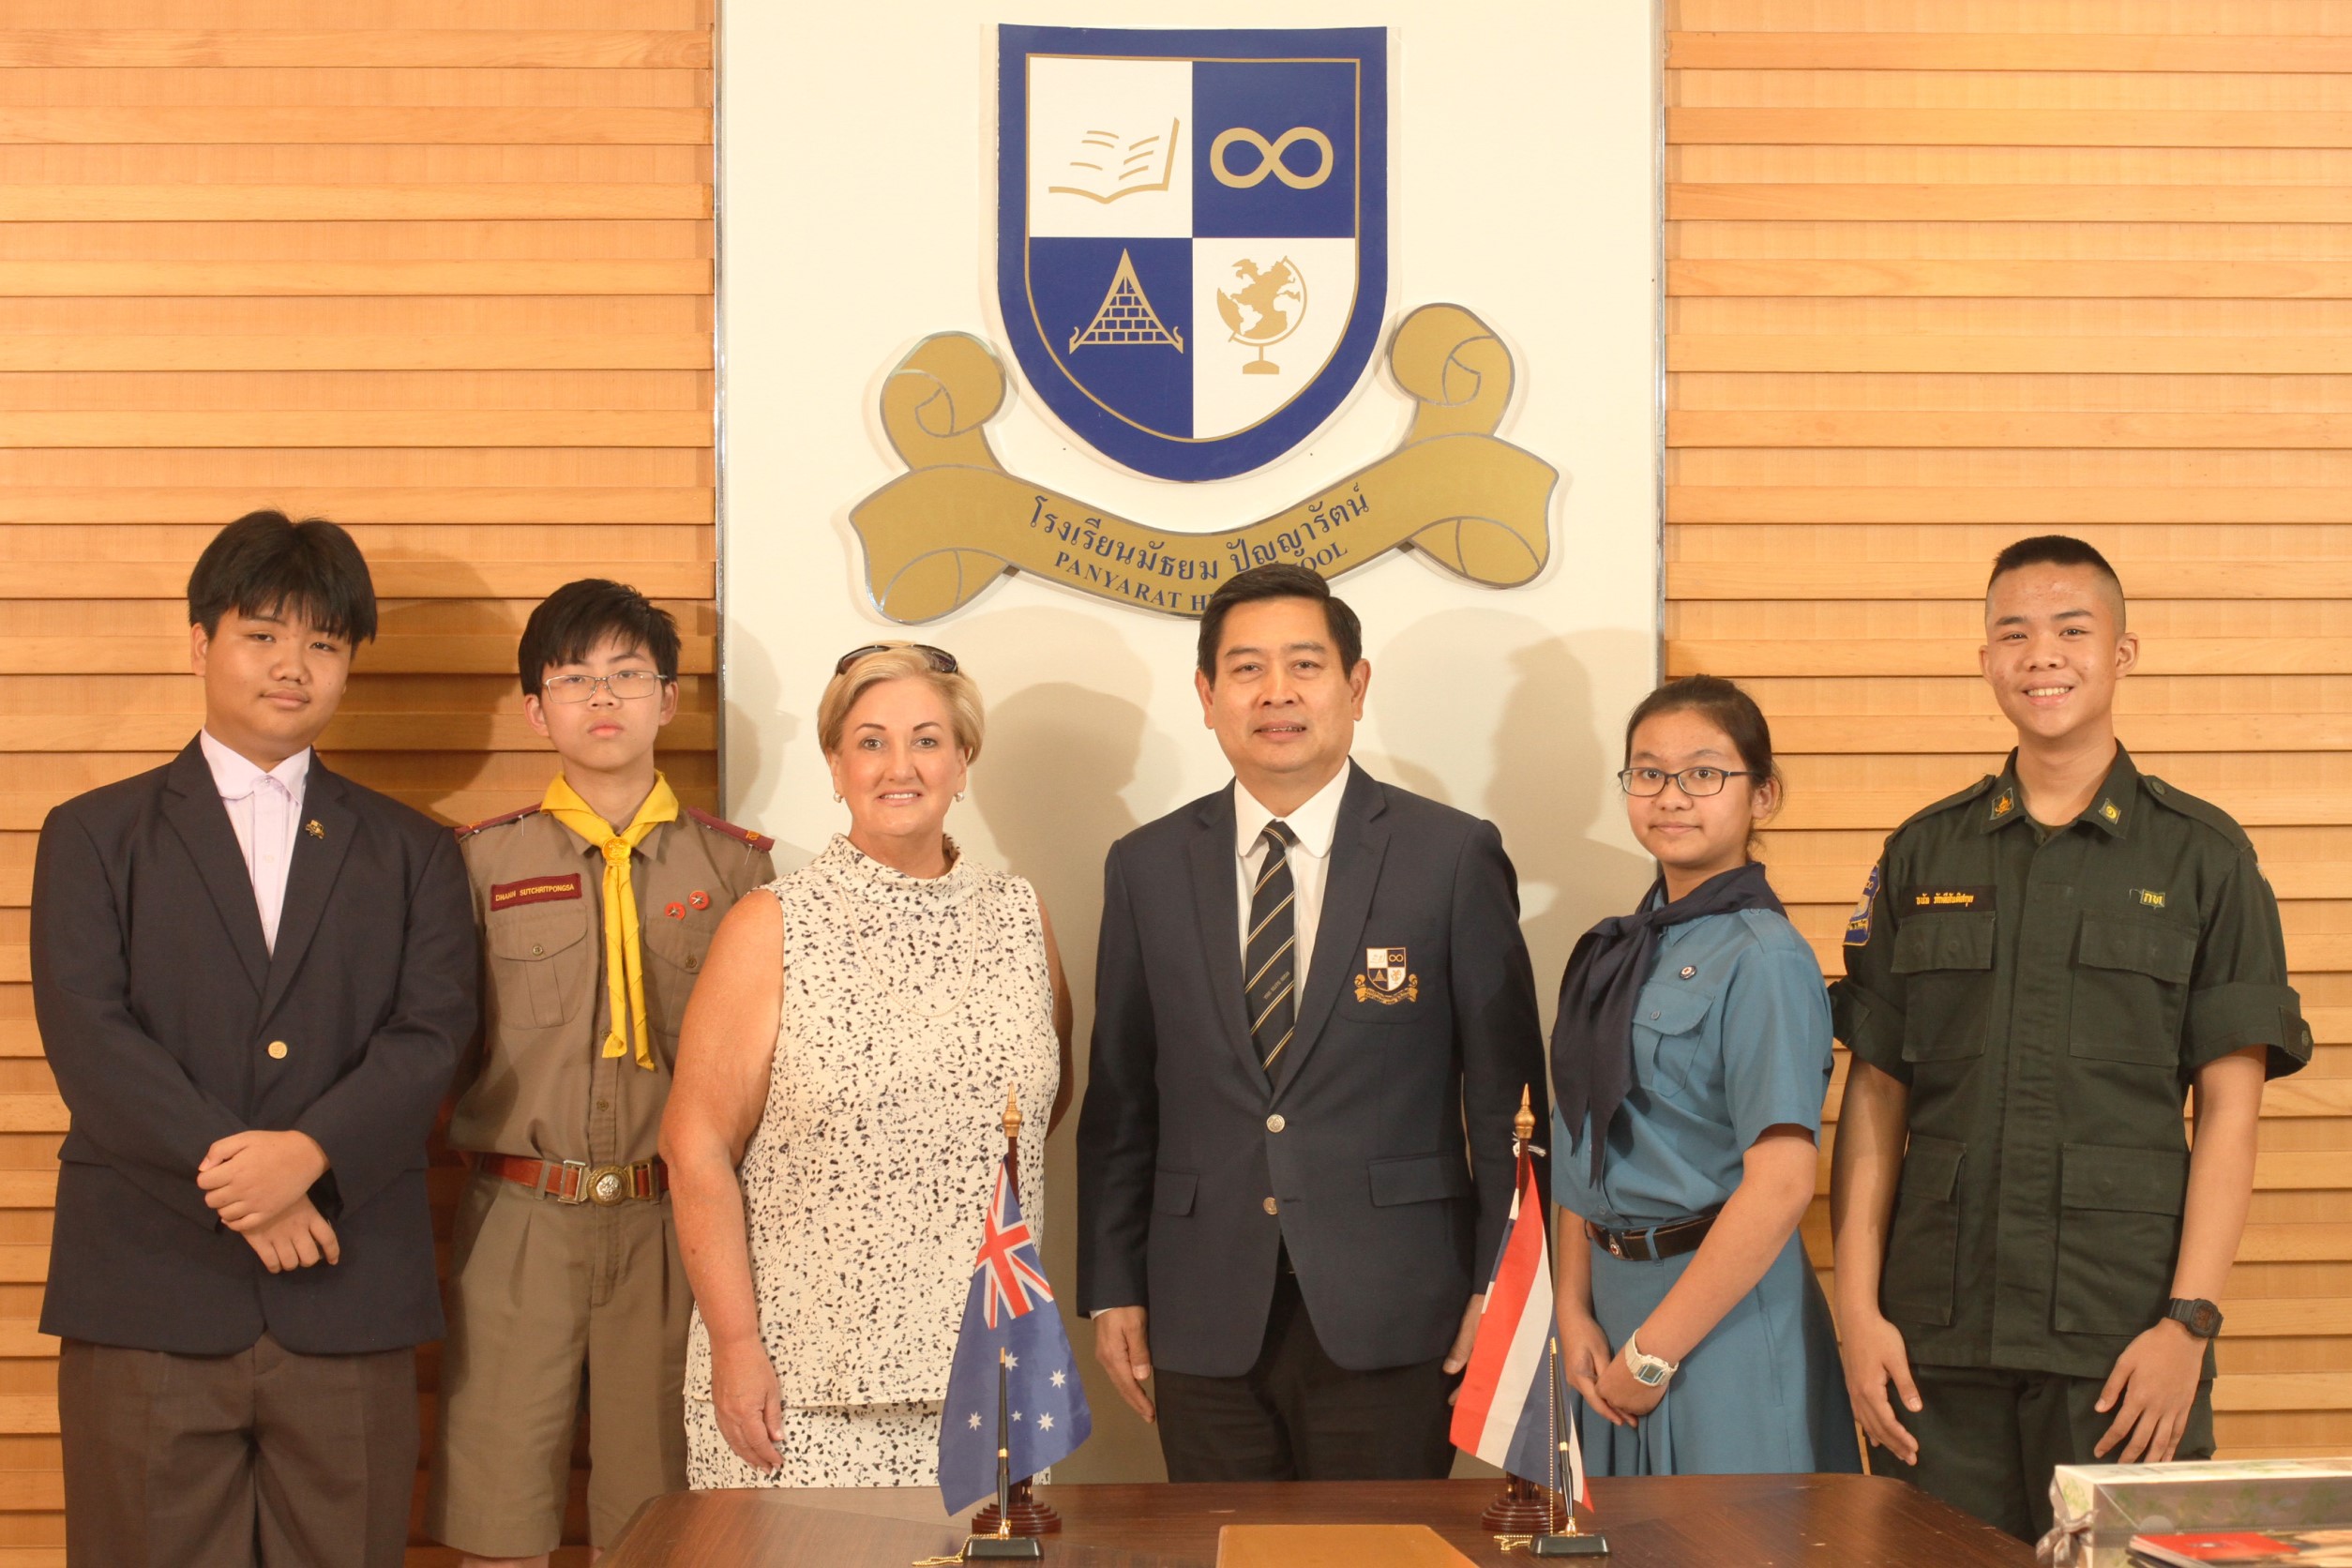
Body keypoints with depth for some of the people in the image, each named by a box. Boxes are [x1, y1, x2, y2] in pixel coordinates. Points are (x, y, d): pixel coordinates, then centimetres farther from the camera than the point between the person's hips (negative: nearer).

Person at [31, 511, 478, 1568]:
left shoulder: (410, 854, 15)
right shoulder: (95, 836, 11)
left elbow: (430, 1037, 0)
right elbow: (85, 1034, -3)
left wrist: (308, 1152, -17)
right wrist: (229, 1174, -14)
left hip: (349, 1304, 1)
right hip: (147, 1301, -1)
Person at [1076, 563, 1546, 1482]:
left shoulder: (1453, 856, 0)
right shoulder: (1148, 868, 7)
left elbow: (1507, 1090, 1)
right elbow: (1119, 1101, 10)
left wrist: (1500, 1285, -3)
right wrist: (1112, 1291, 7)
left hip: (1390, 1314, -2)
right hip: (1209, 1325, 2)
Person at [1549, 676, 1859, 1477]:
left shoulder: (1764, 959, -14)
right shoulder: (1617, 952, 9)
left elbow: (1780, 1186, -20)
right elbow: (1587, 1155, 11)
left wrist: (1654, 1353, -16)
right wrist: (1575, 1312, -1)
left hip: (1724, 1310, -7)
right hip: (1619, 1297, 7)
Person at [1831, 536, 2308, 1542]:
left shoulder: (2202, 857, 4)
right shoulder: (1921, 856, 11)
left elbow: (2230, 1109, -1)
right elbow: (1875, 1094, 9)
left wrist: (2188, 1321, -10)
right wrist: (1858, 1308, 0)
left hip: (2123, 1343, -2)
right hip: (1936, 1338, 2)